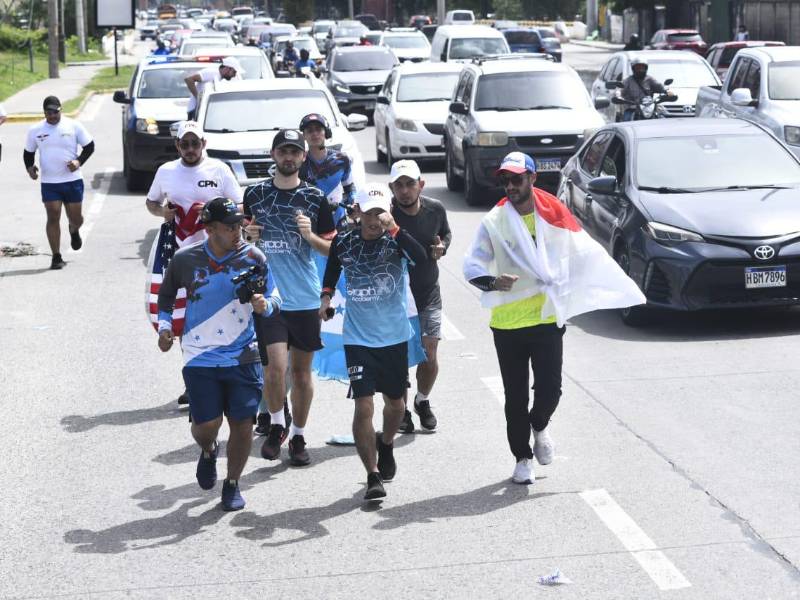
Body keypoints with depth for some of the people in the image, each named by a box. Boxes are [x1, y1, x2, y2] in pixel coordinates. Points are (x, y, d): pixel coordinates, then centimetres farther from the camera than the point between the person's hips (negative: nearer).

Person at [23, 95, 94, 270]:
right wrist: (30, 167, -7)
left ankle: (74, 231, 45)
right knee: (53, 217, -6)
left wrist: (79, 161, -12)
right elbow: (28, 152, 13)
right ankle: (56, 257, 1)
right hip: (49, 182, 0)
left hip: (73, 180, 0)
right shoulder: (35, 130, 2)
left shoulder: (74, 126, -2)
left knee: (75, 217, 7)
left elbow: (89, 146, 5)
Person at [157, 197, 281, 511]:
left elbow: (275, 299, 3)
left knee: (242, 423, 1)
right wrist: (164, 326, 5)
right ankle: (208, 451, 33)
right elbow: (166, 293, 16)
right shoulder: (185, 260, -3)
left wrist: (265, 305, -19)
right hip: (200, 357, -1)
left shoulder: (253, 257, -3)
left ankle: (232, 484, 24)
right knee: (206, 424, -6)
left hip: (242, 356, 1)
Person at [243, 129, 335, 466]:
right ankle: (276, 424, 11)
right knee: (276, 365, -13)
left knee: (301, 369, 8)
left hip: (305, 297, 1)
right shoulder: (255, 194, 6)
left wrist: (310, 235, -13)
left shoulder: (314, 198, 3)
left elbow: (332, 249, 6)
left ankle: (298, 436, 22)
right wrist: (247, 236, -6)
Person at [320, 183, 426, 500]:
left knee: (395, 402, 17)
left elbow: (421, 257, -29)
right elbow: (332, 270, 20)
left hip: (395, 336, 1)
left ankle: (386, 444, 48)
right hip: (358, 339, -1)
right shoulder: (343, 243, -2)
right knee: (363, 406, -11)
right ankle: (373, 475, -1)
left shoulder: (396, 239, -8)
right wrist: (326, 296, 7)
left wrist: (393, 228, -34)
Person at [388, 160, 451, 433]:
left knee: (429, 355, 3)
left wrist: (442, 246, -6)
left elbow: (446, 232, 16)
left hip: (429, 295, 3)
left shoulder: (435, 209, -5)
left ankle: (422, 401, 30)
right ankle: (400, 408, 23)